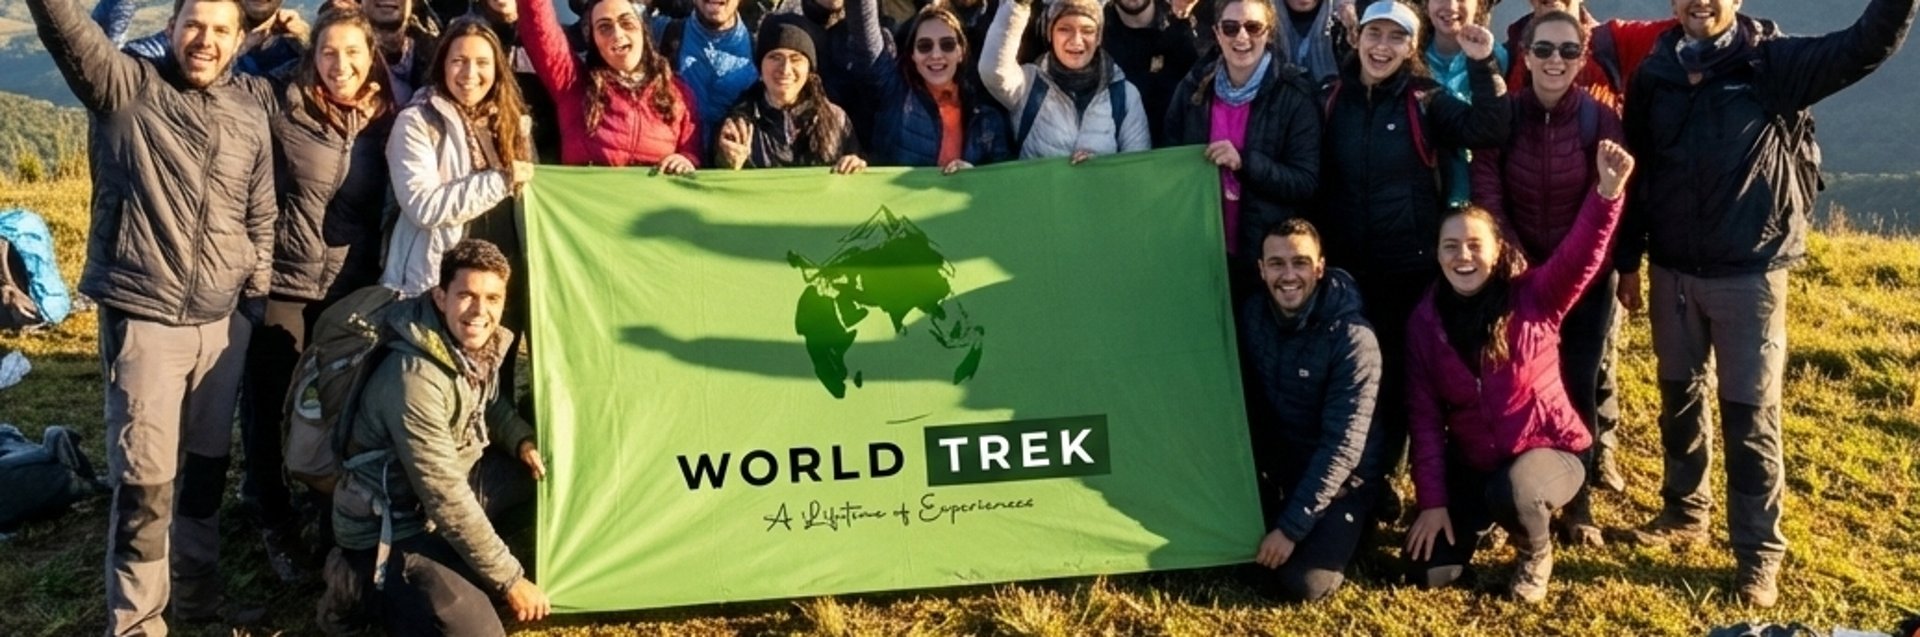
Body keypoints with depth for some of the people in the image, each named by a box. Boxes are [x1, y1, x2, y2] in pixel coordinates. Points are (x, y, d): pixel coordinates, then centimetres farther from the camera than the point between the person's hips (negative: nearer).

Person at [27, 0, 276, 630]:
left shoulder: (251, 111, 7)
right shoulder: (125, 87, -4)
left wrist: (256, 304, 15)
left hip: (222, 321, 4)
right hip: (144, 318, -4)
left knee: (207, 466, 16)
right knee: (144, 478, -4)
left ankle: (197, 594, 33)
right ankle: (135, 622, 9)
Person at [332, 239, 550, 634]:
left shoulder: (479, 345, -7)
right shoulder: (414, 379, -31)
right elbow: (446, 501, -28)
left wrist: (522, 441, -3)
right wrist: (509, 580, -22)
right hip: (389, 529, -9)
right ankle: (376, 584, 3)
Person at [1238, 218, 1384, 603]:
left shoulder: (1352, 338, -25)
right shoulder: (1252, 315, -7)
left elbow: (1343, 446, -26)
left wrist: (1291, 527, -26)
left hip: (1338, 483, -5)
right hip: (1278, 470, 5)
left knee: (1301, 583, -19)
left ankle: (1340, 529, 9)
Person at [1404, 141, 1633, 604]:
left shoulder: (1534, 298, -12)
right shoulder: (1425, 321, -4)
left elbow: (1581, 256, -33)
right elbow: (1425, 417, -4)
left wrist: (1608, 193, -52)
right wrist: (1432, 500, -9)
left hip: (1547, 450, -3)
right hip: (1471, 465, 3)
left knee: (1514, 491, -39)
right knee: (1428, 571, -9)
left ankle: (1536, 554, 0)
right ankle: (1484, 516, 25)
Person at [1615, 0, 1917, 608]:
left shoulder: (1774, 63, -8)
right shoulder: (1653, 76, 2)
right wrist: (1627, 261, 9)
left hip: (1750, 273, -3)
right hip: (1672, 271, 3)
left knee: (1750, 413, 2)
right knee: (1679, 396, 16)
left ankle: (1759, 553, 13)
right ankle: (1685, 509, 35)